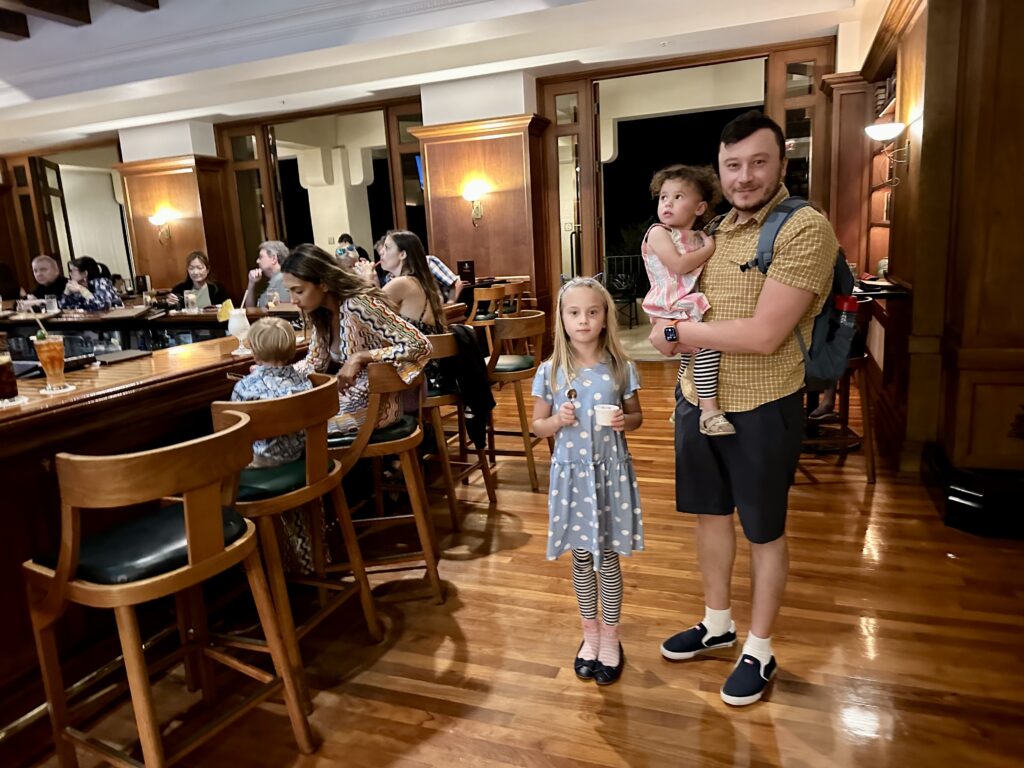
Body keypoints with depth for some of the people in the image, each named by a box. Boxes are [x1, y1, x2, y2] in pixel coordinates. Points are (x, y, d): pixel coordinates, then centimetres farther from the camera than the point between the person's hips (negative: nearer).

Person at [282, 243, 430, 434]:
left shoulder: (358, 305, -24)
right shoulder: (322, 313, 1)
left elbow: (420, 346, -26)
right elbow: (315, 363, 11)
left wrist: (361, 357, -30)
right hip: (350, 399, 8)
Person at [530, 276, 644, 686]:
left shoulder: (620, 368, -5)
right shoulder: (550, 371, -5)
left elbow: (637, 415, 7)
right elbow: (538, 425, 2)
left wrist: (625, 421, -15)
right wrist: (558, 420, -18)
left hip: (610, 471, -1)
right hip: (572, 472, 1)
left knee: (607, 556, 9)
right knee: (581, 558, 14)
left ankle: (610, 637, 29)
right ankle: (590, 632, 35)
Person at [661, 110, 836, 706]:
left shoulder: (806, 228, -17)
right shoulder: (718, 228, 7)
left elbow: (763, 334, -25)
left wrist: (678, 330, -14)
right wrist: (689, 363, -4)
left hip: (762, 409, -7)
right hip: (699, 399, 7)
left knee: (765, 532, 10)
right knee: (710, 512, 19)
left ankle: (760, 651, 30)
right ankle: (718, 624, 40)